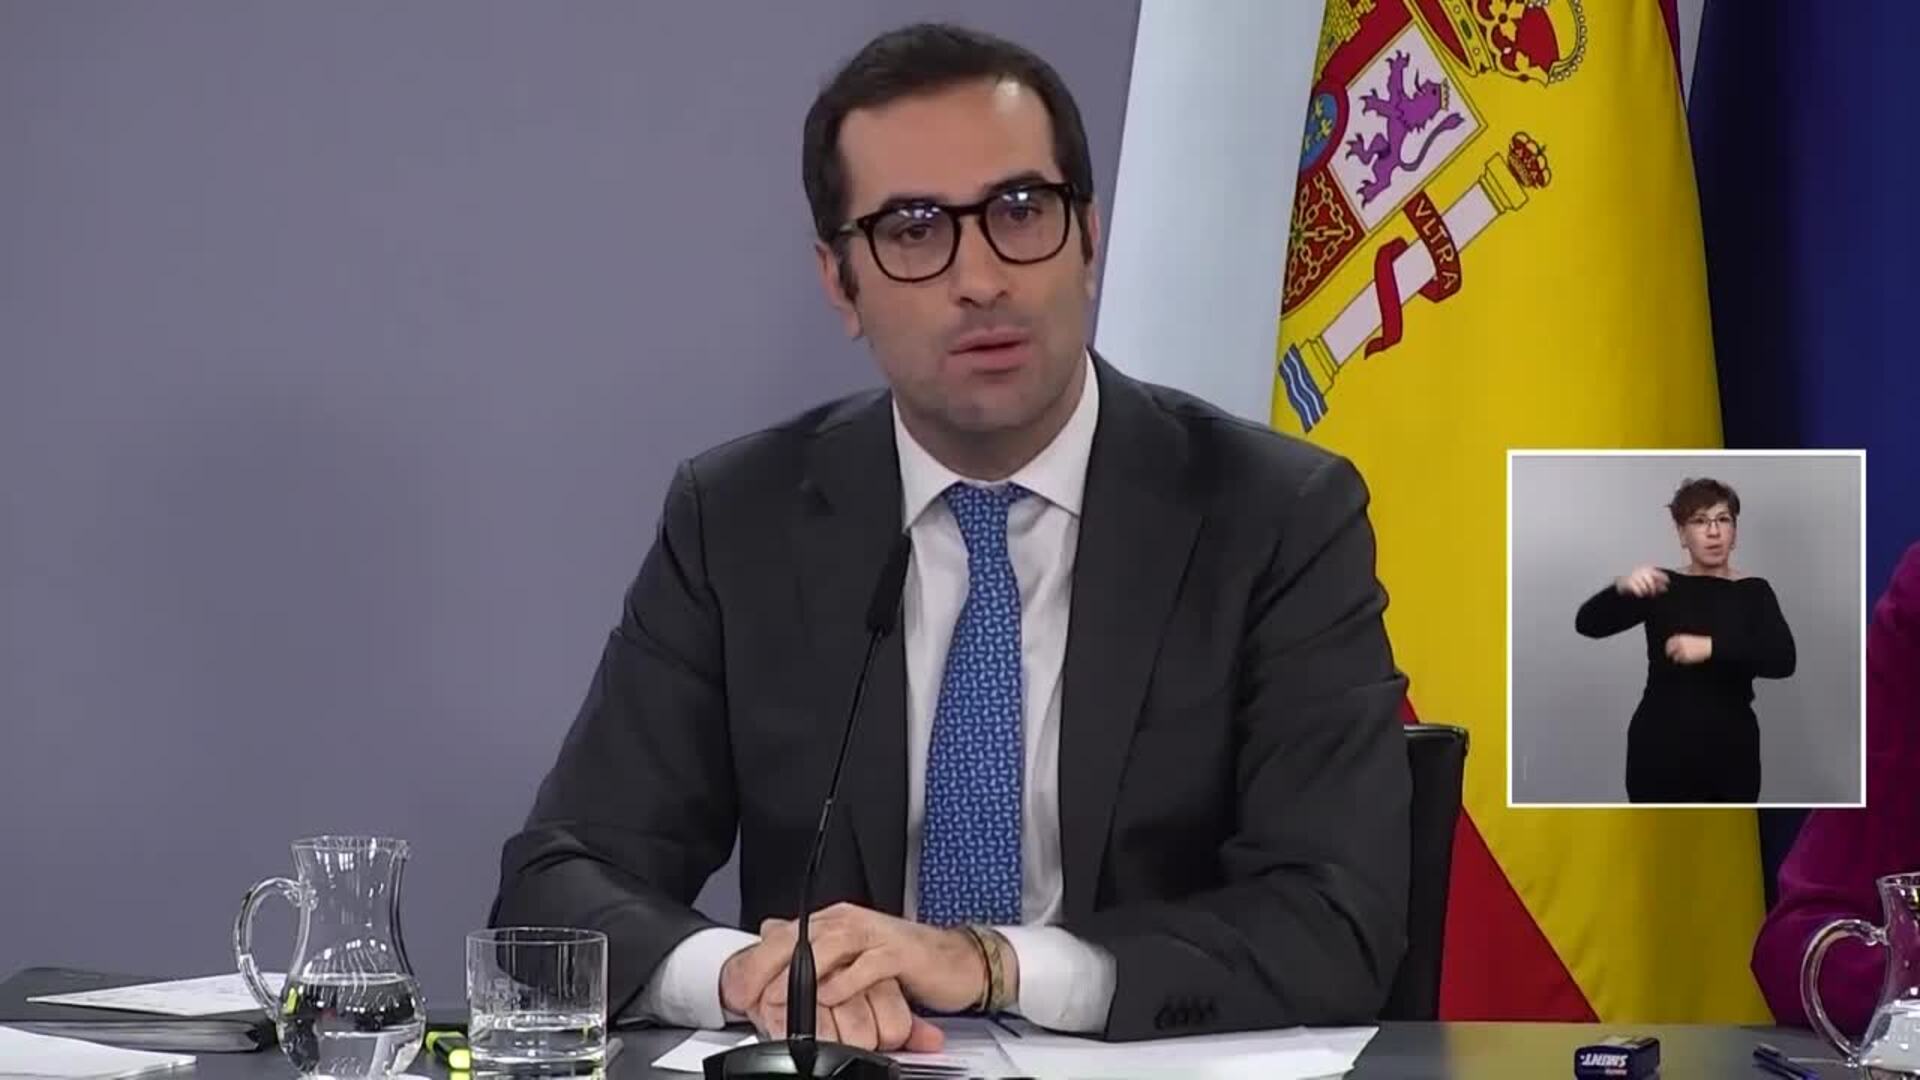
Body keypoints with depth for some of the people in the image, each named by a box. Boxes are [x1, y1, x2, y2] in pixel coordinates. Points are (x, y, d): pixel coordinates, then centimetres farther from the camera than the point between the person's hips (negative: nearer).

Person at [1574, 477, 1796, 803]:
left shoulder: (1753, 593, 4)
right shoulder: (1661, 587, 4)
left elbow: (1783, 659, -14)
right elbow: (1588, 623, -12)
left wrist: (1711, 647, -27)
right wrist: (1622, 587, -33)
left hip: (1731, 752, 1)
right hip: (1661, 751, -1)